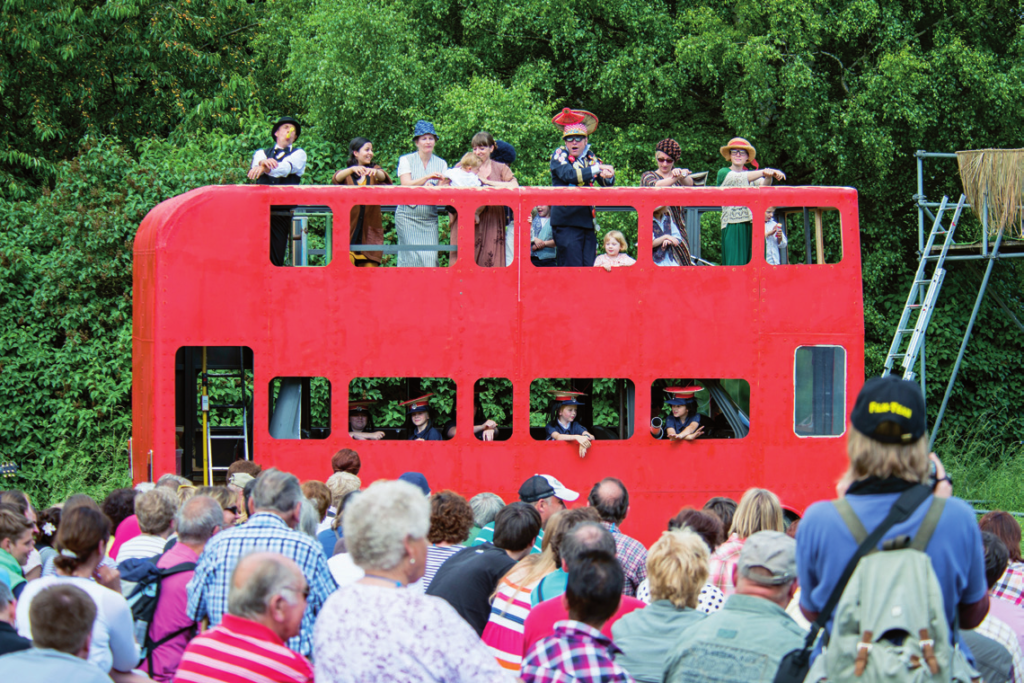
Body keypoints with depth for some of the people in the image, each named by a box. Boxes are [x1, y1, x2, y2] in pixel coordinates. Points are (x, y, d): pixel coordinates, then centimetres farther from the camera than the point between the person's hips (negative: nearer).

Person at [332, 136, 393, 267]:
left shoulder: (375, 169, 13)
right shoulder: (346, 173, 9)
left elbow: (383, 177, -10)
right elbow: (336, 179, -14)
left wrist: (375, 172, -34)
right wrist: (352, 169, -34)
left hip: (369, 231, 2)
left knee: (370, 266, -5)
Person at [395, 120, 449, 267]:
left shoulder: (441, 164, 11)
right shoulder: (406, 160, 4)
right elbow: (406, 185, -10)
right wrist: (427, 178, -23)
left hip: (429, 218, 2)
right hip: (408, 216, -2)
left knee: (430, 258, -9)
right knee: (412, 257, -10)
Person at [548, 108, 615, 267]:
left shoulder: (590, 157, 14)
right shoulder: (559, 155, 1)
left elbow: (607, 183, 4)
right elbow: (568, 174, -19)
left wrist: (608, 176, -20)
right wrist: (597, 169, -23)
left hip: (588, 220, 5)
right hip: (566, 220, -5)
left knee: (589, 269, 2)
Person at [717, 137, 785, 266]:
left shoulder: (752, 175, 17)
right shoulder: (724, 173, 5)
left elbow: (763, 184, -4)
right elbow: (740, 178, -14)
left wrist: (769, 176, -29)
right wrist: (764, 172, -28)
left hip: (752, 226, 4)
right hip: (733, 226, -4)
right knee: (735, 263, -12)